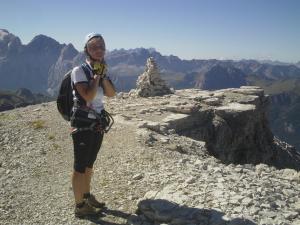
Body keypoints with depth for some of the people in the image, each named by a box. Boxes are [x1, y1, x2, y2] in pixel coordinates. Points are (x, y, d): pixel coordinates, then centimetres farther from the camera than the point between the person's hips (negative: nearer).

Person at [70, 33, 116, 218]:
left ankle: (87, 196, 37)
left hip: (98, 122, 7)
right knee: (80, 166, 3)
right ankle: (80, 206, 16)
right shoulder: (79, 70, -13)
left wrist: (103, 74, -11)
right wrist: (97, 74, -16)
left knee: (89, 163, 20)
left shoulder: (102, 70, 8)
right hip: (83, 123, -7)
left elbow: (111, 93, -2)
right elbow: (88, 95, -26)